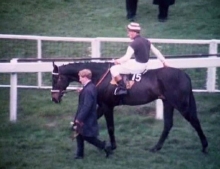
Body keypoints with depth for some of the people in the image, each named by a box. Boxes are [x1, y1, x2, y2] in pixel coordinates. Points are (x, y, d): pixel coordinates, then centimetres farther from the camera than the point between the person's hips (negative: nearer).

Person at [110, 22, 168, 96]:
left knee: (114, 69, -5)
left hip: (137, 66, -9)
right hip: (144, 65, 9)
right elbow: (157, 52, 10)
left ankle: (122, 88, -11)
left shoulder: (134, 44, -19)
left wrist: (117, 61, -5)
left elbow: (126, 58, -22)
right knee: (121, 64, 30)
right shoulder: (146, 41, 6)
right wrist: (164, 62, 16)